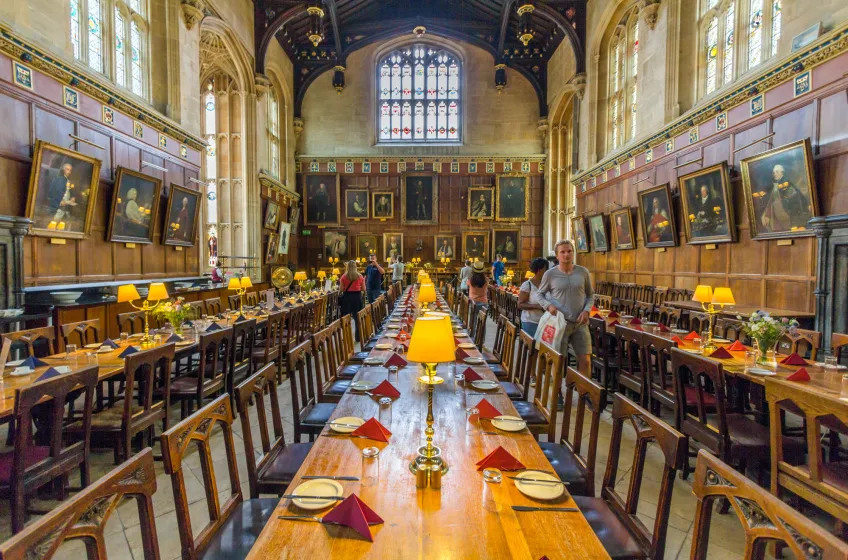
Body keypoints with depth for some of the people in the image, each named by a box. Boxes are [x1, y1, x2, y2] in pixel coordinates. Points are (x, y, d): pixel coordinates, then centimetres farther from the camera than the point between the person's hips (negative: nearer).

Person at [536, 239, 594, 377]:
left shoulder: (583, 272, 2)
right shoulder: (550, 274, -4)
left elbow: (590, 295, 12)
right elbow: (540, 295, 7)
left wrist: (586, 310, -5)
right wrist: (549, 305, -13)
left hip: (580, 324, 2)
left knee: (585, 361, 3)